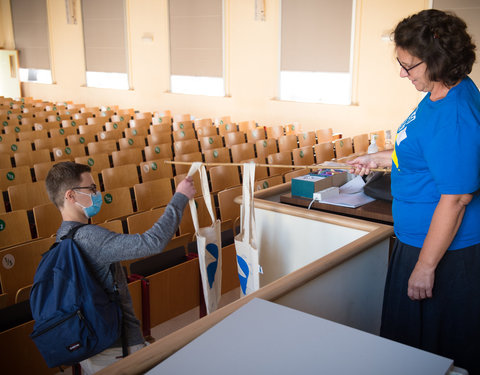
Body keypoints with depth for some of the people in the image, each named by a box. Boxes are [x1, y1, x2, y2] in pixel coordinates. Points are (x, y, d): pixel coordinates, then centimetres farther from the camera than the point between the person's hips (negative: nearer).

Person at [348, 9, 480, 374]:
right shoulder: (441, 93, 4)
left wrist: (425, 266, -22)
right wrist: (380, 158, 19)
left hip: (442, 248, -10)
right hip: (417, 237, 10)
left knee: (428, 343, 10)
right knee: (406, 331, 25)